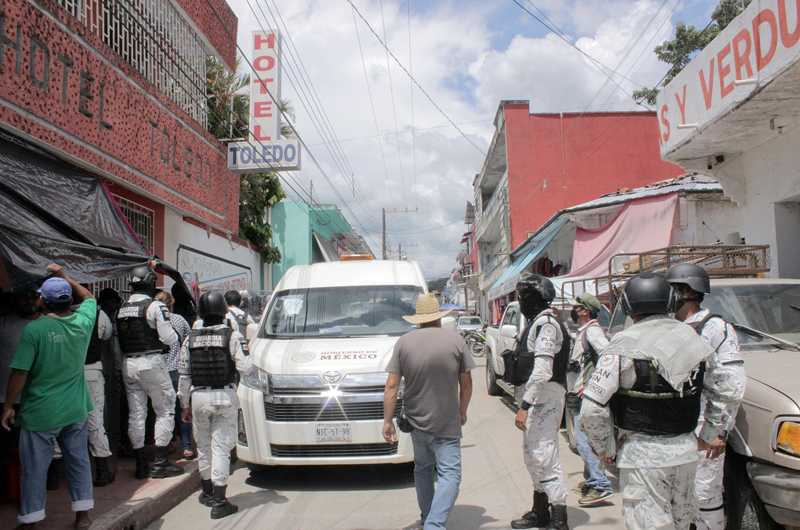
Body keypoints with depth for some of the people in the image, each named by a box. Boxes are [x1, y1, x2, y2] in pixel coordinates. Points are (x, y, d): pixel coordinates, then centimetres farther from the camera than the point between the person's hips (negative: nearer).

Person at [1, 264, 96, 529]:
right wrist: (65, 277, 20)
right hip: (76, 410, 4)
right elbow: (89, 297, 19)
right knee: (78, 461, 15)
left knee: (35, 468, 10)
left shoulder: (34, 328, -16)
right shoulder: (83, 321, -4)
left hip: (40, 413, -4)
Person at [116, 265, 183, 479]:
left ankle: (141, 465, 15)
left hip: (128, 364, 6)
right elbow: (168, 338, -14)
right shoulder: (155, 306, -11)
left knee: (135, 414, 10)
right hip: (151, 363, -6)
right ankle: (161, 463, 3)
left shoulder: (122, 309, 9)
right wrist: (174, 334, 6)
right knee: (165, 411, 3)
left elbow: (118, 340, 11)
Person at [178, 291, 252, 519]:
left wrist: (185, 404, 16)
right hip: (225, 397, -3)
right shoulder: (233, 337, -9)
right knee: (221, 447, 0)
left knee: (204, 446, 17)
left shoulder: (190, 339, 3)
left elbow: (184, 375, 7)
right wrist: (247, 353, 9)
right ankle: (219, 501, 0)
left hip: (199, 397, 3)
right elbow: (244, 368, -12)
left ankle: (207, 493, 32)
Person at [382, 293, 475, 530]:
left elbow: (391, 386, -5)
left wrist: (387, 421, 1)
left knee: (422, 470, 22)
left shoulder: (403, 342, -2)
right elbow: (466, 384, 1)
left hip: (416, 422, 3)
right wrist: (462, 412, 16)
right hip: (447, 424, -3)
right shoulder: (455, 340, -4)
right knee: (450, 474, -1)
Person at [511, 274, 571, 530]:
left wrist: (525, 405, -27)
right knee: (532, 455, 18)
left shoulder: (546, 323, -16)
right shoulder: (535, 323, 16)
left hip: (544, 398, -11)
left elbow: (542, 370, -25)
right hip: (535, 398, 11)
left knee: (545, 457, -7)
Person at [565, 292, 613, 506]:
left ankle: (601, 485, -7)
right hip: (578, 394, 11)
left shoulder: (592, 330, -14)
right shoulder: (582, 332, 17)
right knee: (584, 440, 17)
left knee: (584, 441, -11)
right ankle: (590, 480, 26)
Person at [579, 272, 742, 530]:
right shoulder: (696, 341, 5)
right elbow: (729, 393, 16)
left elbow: (593, 408, -17)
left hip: (644, 454, -6)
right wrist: (707, 435, 22)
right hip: (686, 450, 6)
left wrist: (605, 448, -2)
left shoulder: (624, 346, -13)